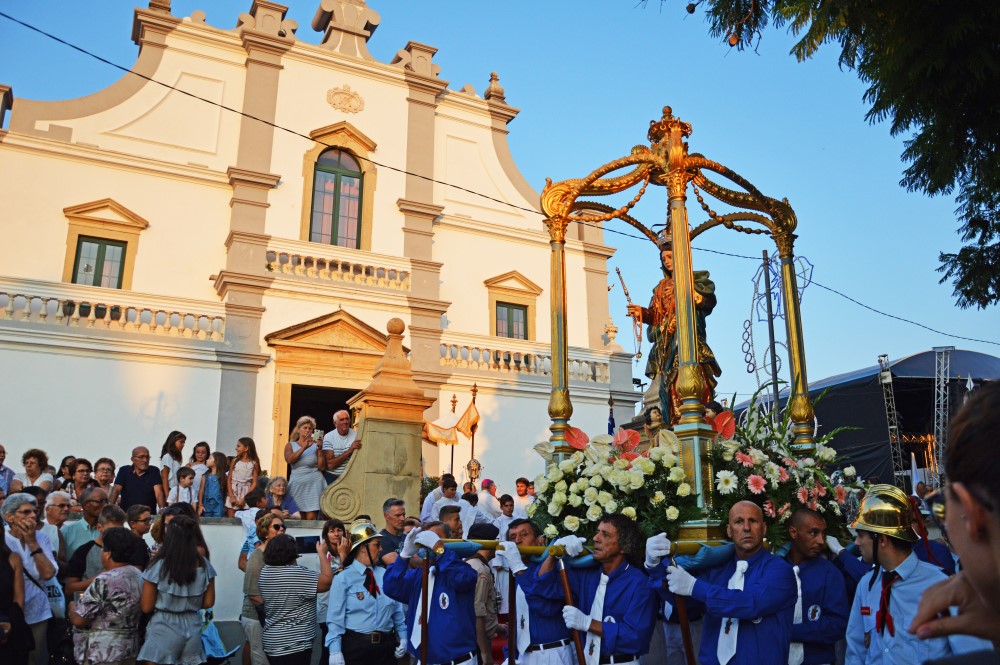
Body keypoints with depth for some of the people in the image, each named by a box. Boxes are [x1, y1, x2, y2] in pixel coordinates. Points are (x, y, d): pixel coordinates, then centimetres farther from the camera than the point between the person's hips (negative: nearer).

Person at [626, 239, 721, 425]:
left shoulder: (696, 279, 12)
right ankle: (677, 422, -11)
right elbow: (655, 317, 19)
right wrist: (642, 312, 1)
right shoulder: (661, 287, 25)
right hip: (667, 341, 4)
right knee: (670, 381, -8)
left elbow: (710, 300, -5)